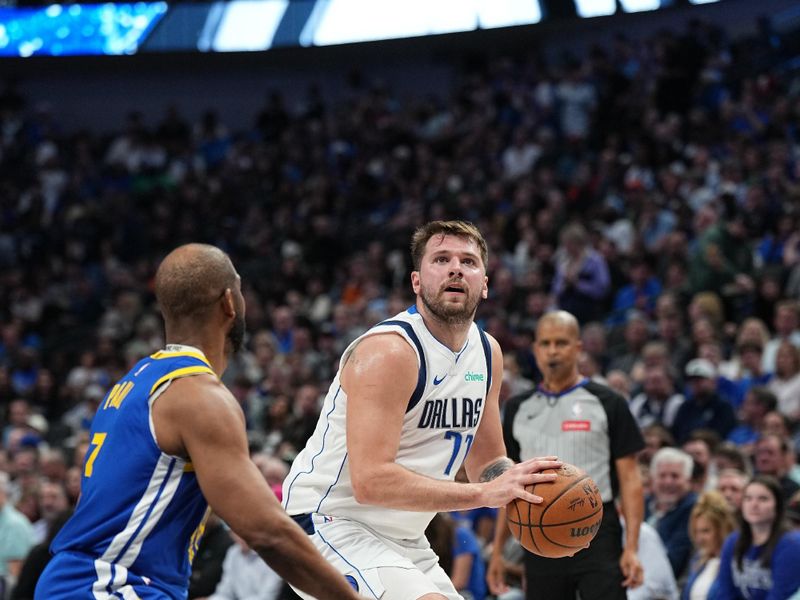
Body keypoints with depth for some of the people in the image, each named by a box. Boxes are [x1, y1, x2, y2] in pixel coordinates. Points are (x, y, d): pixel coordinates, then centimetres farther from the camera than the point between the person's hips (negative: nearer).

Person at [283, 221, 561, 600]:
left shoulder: (488, 354, 6)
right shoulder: (388, 352, -20)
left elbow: (486, 462, 17)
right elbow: (370, 481, -29)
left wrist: (521, 483, -7)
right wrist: (484, 493, -31)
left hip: (403, 540, 9)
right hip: (332, 523, -9)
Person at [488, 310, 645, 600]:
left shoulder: (607, 403, 0)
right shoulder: (518, 408, 12)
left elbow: (629, 478, -3)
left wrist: (631, 548, -12)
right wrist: (497, 549, 9)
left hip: (596, 535, -4)